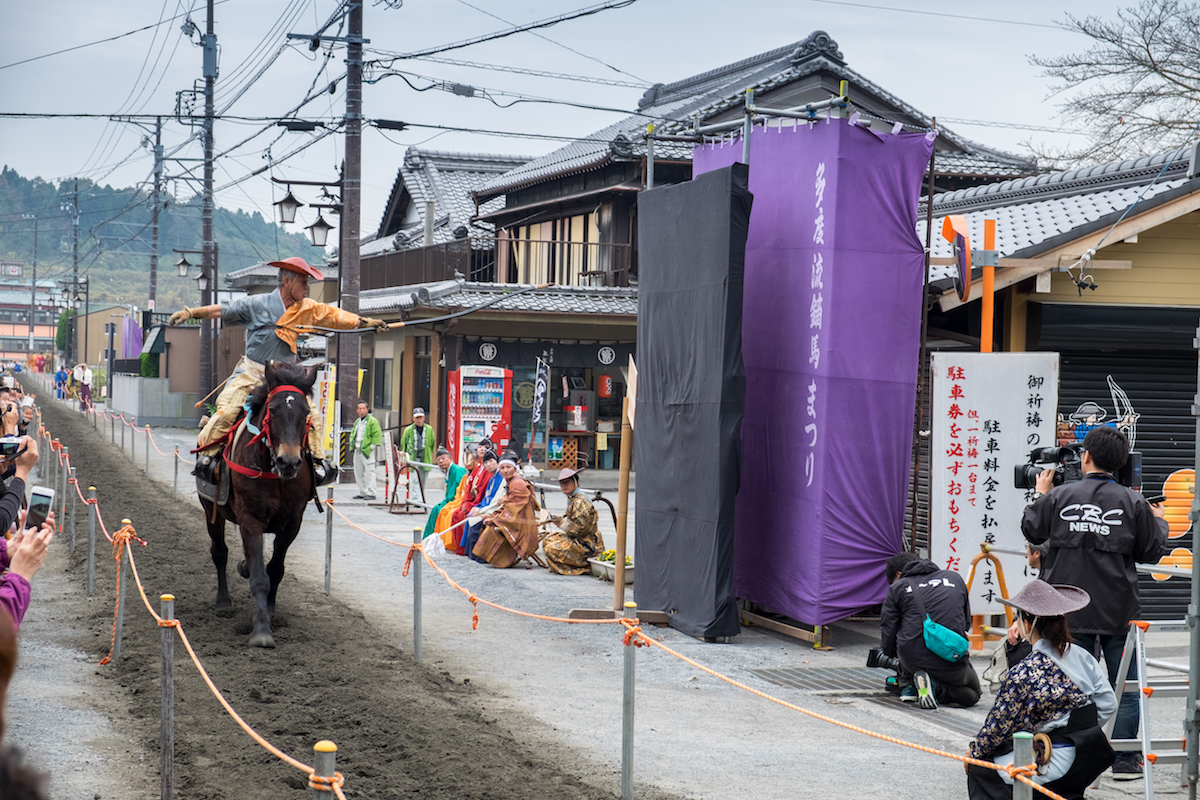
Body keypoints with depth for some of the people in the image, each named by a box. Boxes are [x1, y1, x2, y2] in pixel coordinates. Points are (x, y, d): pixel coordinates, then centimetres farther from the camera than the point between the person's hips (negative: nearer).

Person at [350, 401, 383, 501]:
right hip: (357, 450, 8)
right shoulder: (357, 421, 18)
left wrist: (372, 446, -15)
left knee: (369, 471, -10)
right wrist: (353, 443, 12)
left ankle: (371, 493, -9)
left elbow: (377, 435, -11)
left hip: (367, 450, -8)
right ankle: (362, 493, 17)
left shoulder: (372, 421, -6)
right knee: (358, 472, 10)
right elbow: (352, 434, 28)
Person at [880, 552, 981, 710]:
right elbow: (966, 621, 23)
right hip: (953, 665, 0)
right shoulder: (954, 578, 16)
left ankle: (908, 685, 17)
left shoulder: (897, 588, 6)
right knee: (972, 694, 24)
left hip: (913, 661, 0)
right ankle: (936, 686, -4)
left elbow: (888, 636, 5)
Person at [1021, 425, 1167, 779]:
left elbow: (1031, 530, 12)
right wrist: (1159, 521, 23)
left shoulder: (1058, 496, -3)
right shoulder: (1133, 502, -4)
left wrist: (1040, 495, 28)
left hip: (1071, 611, 1)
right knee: (1125, 685, 9)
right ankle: (1125, 761, 11)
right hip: (1119, 613, -1)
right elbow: (1151, 551, 4)